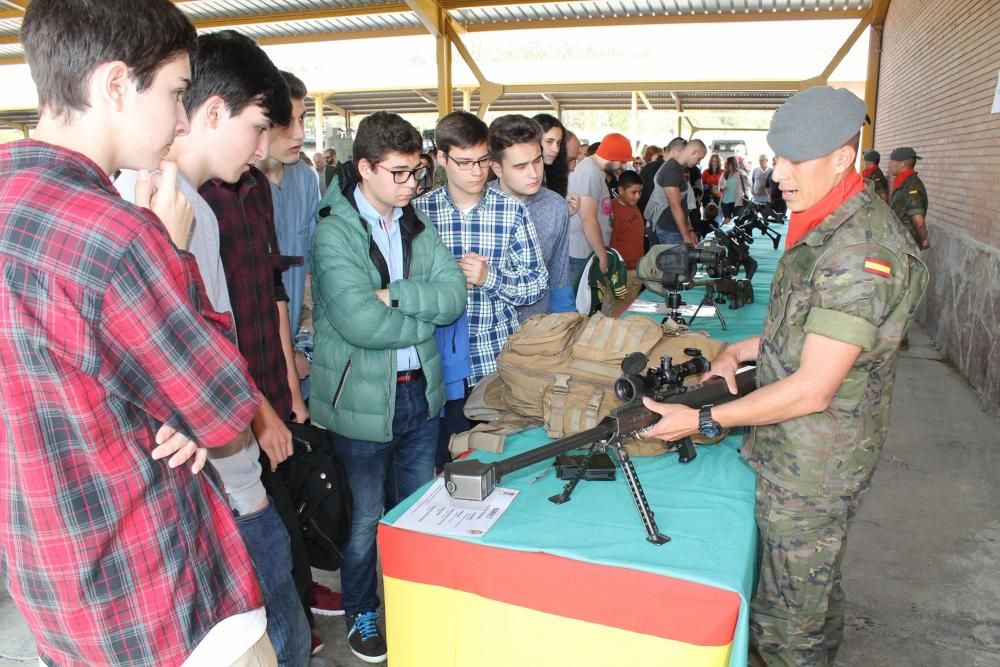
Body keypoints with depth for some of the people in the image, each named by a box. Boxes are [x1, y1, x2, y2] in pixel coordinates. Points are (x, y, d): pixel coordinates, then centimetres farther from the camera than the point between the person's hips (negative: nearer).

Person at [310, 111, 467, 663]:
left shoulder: (417, 223, 5)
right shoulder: (334, 231, -14)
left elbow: (454, 295, -5)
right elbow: (358, 322, -27)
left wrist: (394, 295, -20)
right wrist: (425, 314, -13)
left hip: (421, 388, 6)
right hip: (363, 398, -6)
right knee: (367, 517, 13)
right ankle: (361, 614, 38)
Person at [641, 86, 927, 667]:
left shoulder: (858, 253, -27)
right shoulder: (828, 226, 7)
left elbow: (812, 390, -28)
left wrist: (704, 420, -23)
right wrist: (744, 350, 2)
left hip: (810, 468, -10)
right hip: (804, 455, 10)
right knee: (817, 586, 29)